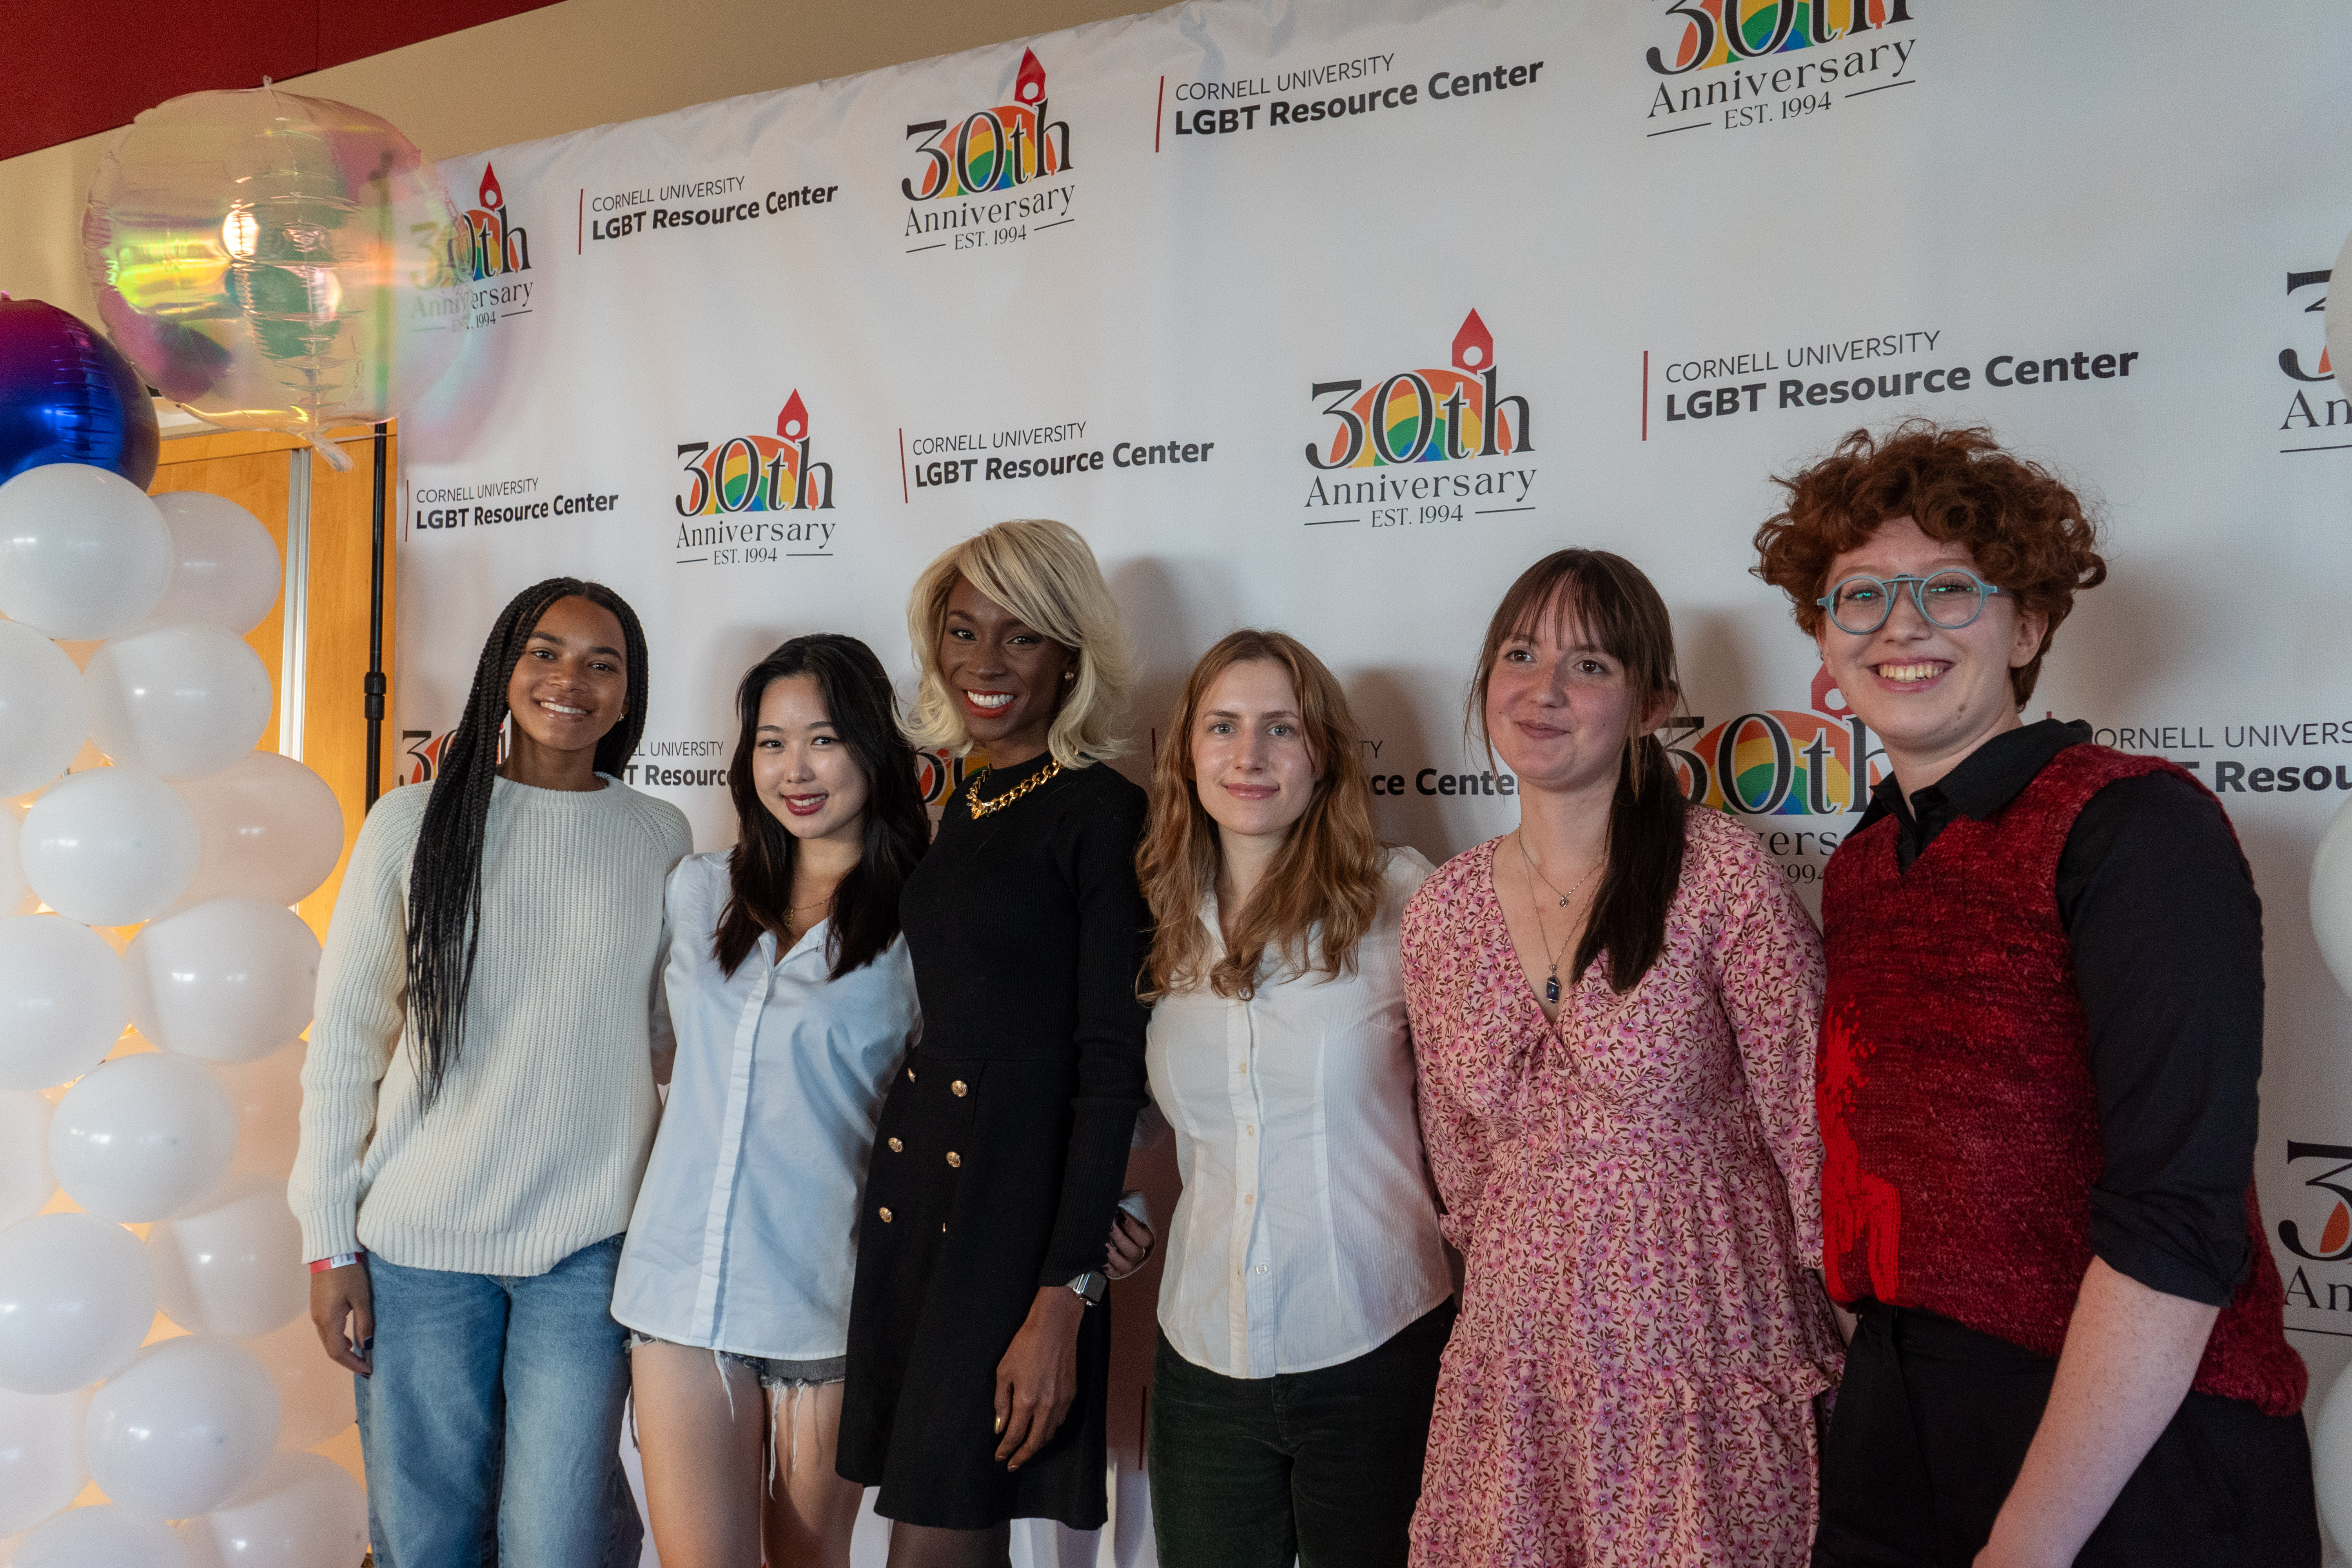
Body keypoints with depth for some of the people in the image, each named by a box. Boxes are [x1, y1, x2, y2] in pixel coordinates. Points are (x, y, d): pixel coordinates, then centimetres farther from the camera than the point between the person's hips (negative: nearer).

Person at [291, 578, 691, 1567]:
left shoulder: (662, 839, 4)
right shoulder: (413, 823, 2)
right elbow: (344, 1042, 4)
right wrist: (329, 1243, 1)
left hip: (589, 1244, 0)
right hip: (418, 1237, 0)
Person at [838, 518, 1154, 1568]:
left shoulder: (1103, 813, -10)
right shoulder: (963, 803, 12)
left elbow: (1111, 1066, -13)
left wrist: (1064, 1298, -17)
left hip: (1021, 1196, -7)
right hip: (913, 1173, 7)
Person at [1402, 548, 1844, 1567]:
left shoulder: (1720, 874, -11)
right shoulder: (1440, 913, 1)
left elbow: (1812, 1129, -7)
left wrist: (1847, 1369, -4)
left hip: (1705, 1360, -3)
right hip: (1520, 1372, 4)